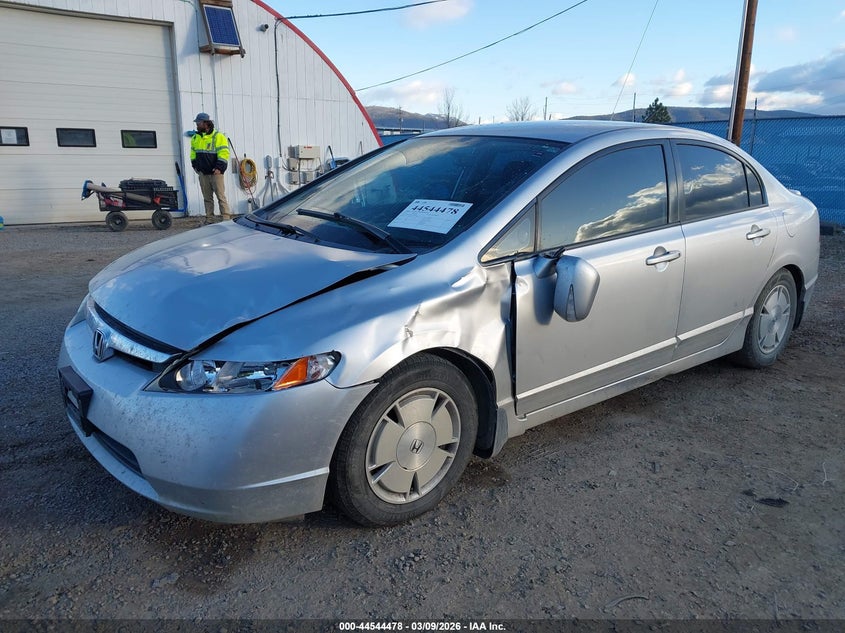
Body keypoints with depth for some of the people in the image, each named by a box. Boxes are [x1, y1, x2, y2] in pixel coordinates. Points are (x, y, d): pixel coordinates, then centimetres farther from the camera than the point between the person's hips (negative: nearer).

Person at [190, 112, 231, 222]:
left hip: (215, 172, -6)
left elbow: (224, 154, -11)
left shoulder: (218, 136, -5)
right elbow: (193, 154, 23)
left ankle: (226, 218, -6)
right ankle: (209, 219, 11)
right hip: (202, 173, 6)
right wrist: (195, 166, 11)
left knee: (221, 196, -6)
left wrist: (219, 168, -18)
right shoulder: (195, 138, 15)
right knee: (207, 197, 8)